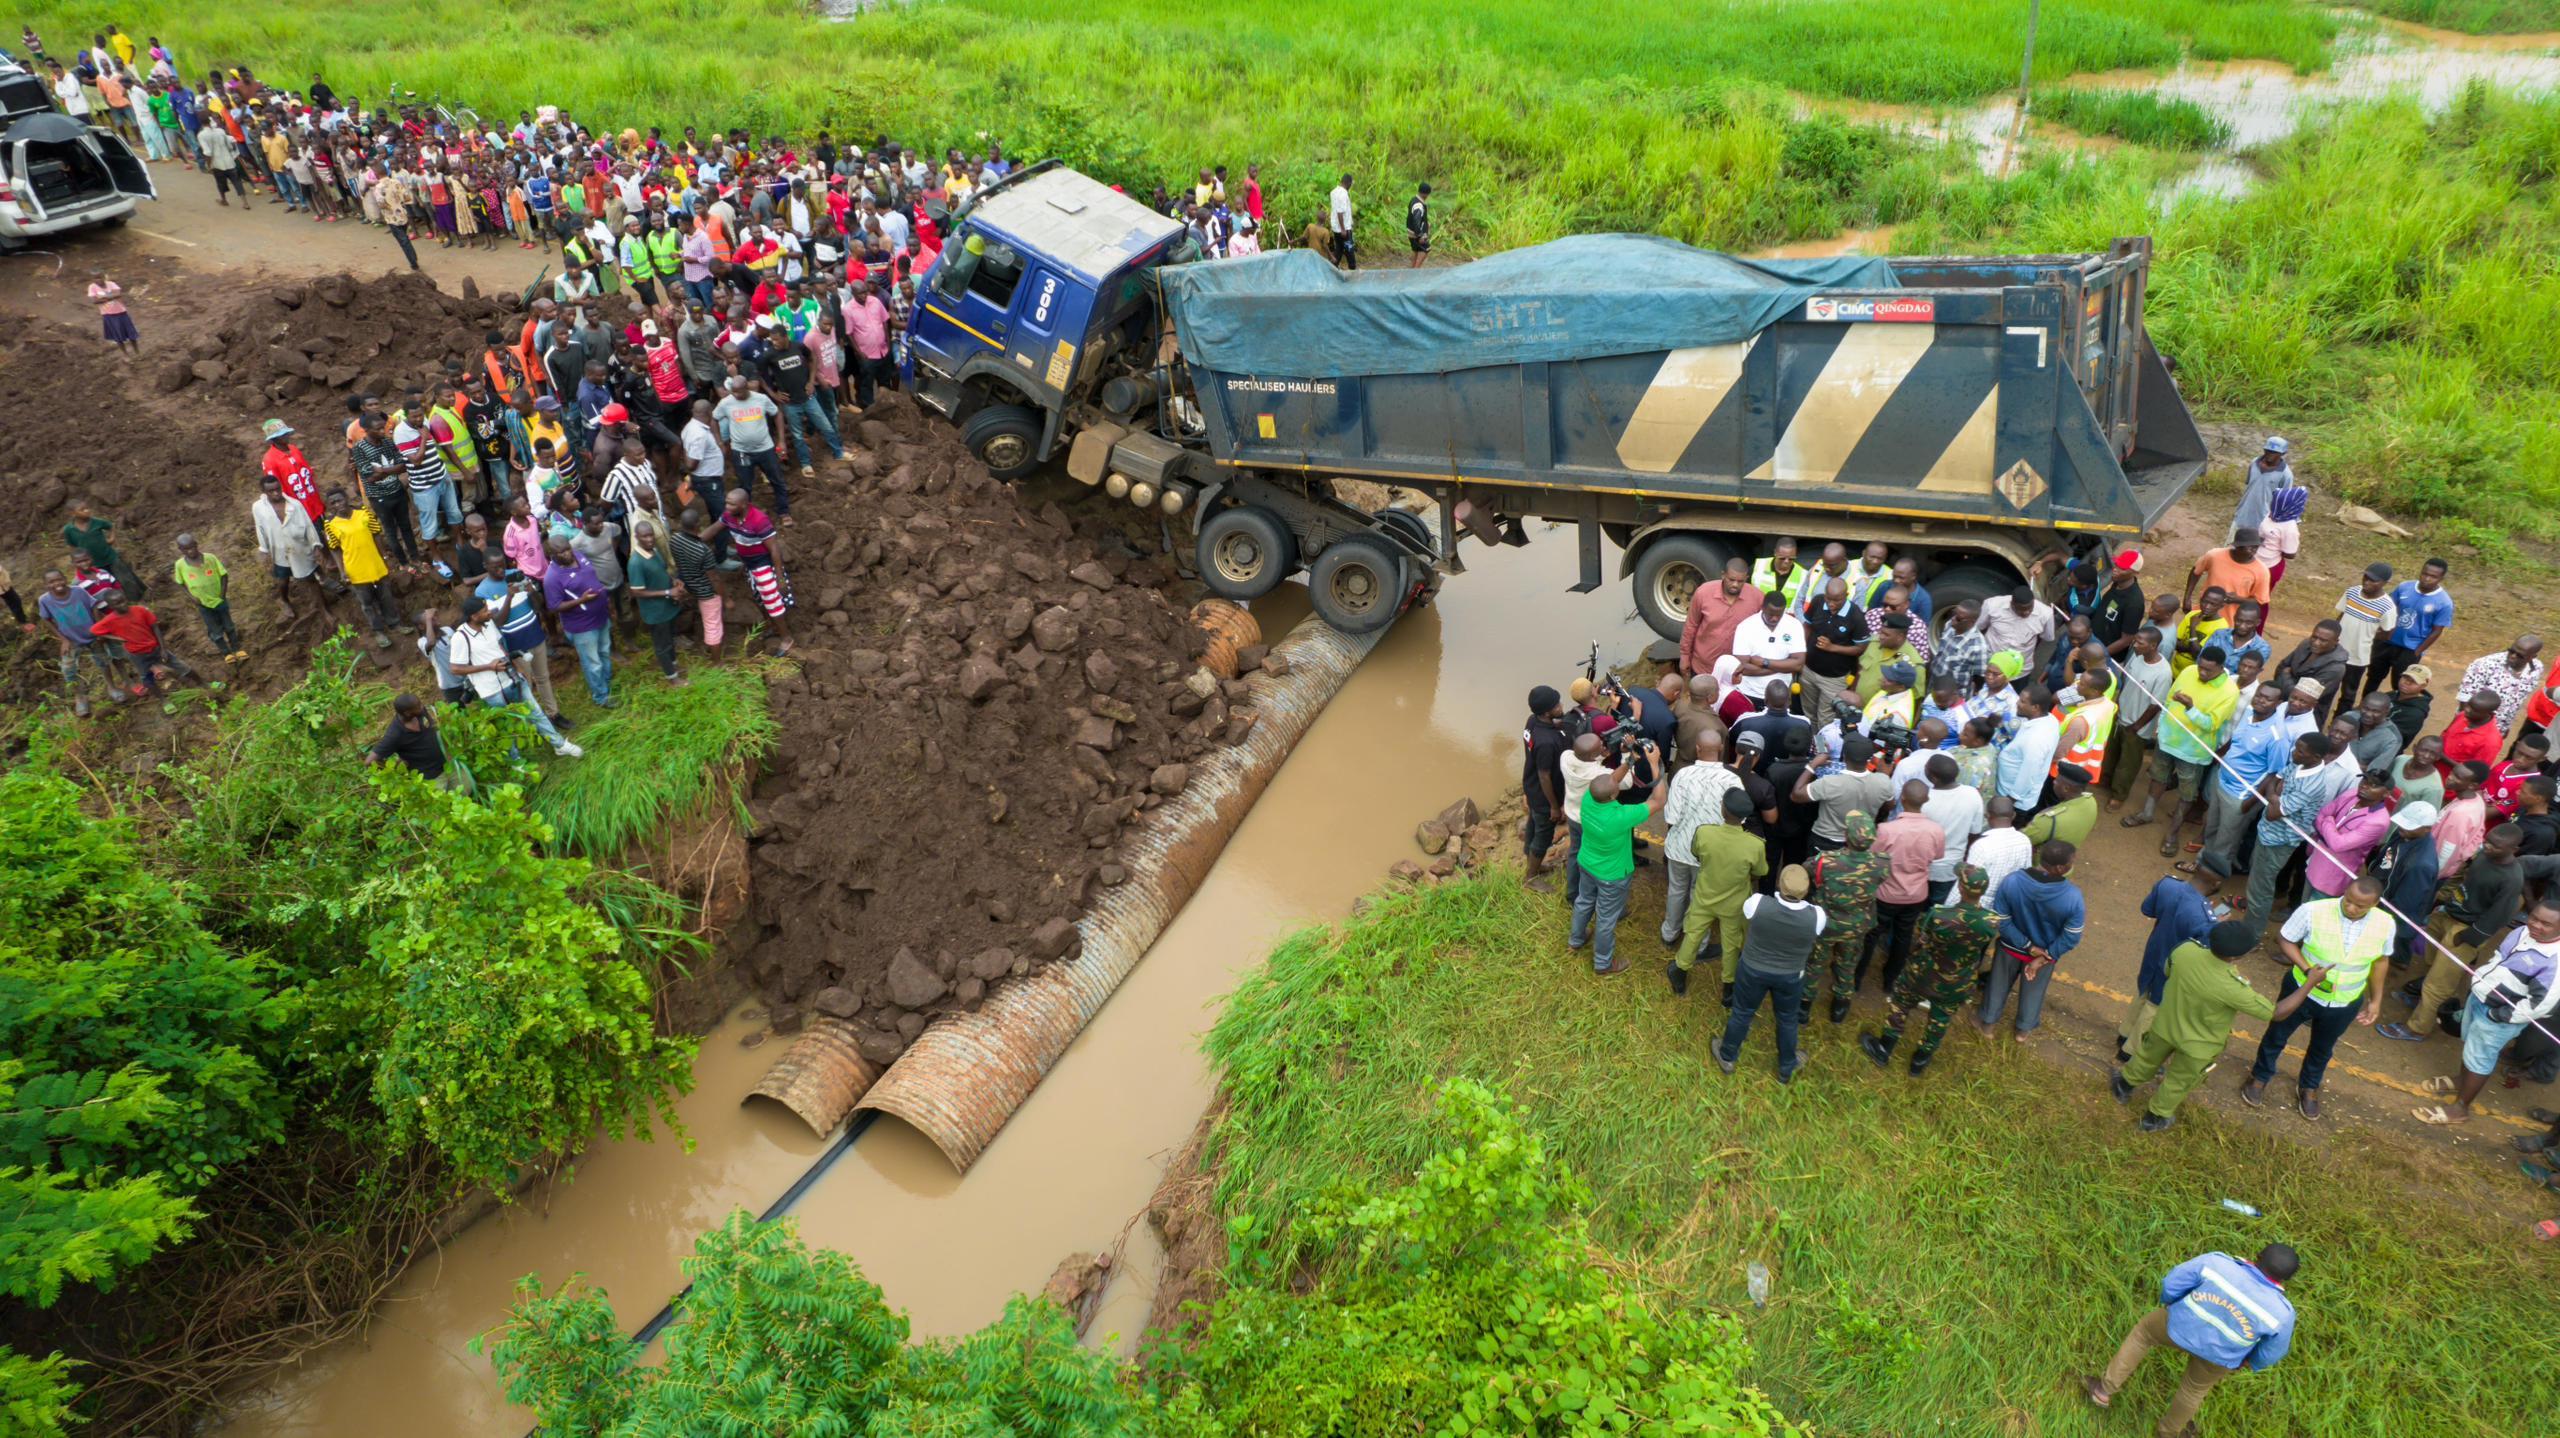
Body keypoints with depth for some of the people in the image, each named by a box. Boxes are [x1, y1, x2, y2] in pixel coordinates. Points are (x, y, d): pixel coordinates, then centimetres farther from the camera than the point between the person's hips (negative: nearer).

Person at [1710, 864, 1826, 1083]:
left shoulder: (1758, 903, -32)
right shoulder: (1816, 916, -29)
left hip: (1752, 970, 0)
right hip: (1791, 977, 1)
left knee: (1742, 1013, 24)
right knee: (1788, 1019, 26)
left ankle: (1727, 1056, 47)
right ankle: (1786, 1070, 48)